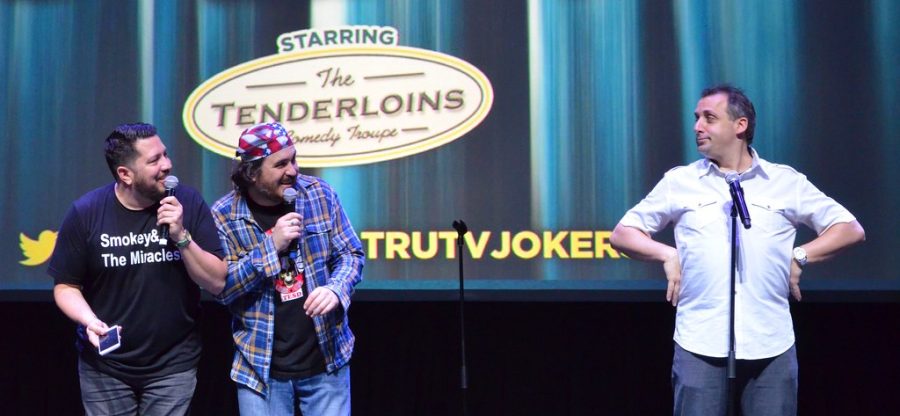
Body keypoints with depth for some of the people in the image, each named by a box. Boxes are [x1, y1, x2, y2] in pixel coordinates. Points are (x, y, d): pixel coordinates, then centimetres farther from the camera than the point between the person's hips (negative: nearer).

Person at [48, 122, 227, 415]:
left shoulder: (188, 203, -7)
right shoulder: (86, 212, -8)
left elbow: (217, 283, -7)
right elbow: (66, 286, -1)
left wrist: (181, 236, -20)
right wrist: (90, 321, -19)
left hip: (173, 366, 0)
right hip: (104, 367, 0)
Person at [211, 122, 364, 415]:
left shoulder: (320, 194, -3)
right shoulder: (224, 215, -8)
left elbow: (351, 254, 2)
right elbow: (222, 289, -11)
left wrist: (336, 289, -19)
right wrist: (271, 245, -22)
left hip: (327, 361, 2)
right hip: (261, 368, -1)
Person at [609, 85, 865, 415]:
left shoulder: (786, 181, 9)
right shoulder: (679, 182, 9)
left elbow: (851, 229, 10)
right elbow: (622, 234, 12)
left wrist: (800, 257, -2)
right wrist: (668, 255, -3)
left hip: (771, 347, 0)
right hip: (700, 345, 0)